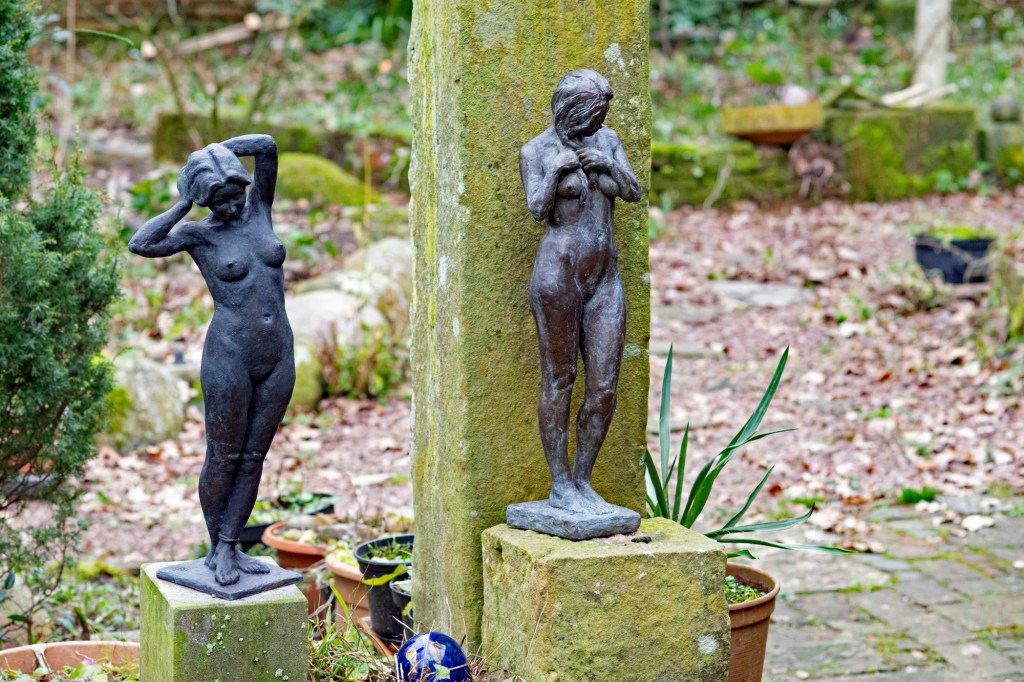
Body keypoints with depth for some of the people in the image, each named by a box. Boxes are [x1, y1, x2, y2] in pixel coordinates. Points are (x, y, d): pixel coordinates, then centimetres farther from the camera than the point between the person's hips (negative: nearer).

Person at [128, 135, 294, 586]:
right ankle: (217, 551, 18)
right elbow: (140, 244, -20)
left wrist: (214, 152, 0)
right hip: (229, 359, -4)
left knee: (253, 458, 8)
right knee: (223, 459, 4)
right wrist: (184, 206, -10)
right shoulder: (198, 234, -3)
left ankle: (230, 549, 17)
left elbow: (267, 146, -2)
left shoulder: (258, 209, 8)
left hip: (278, 359, 4)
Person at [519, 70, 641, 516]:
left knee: (604, 387, 1)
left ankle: (582, 481, 14)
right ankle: (560, 486, 10)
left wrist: (608, 166, -11)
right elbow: (537, 209, -12)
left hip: (605, 278, 5)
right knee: (559, 381, 2)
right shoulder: (535, 151, -1)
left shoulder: (607, 141, 11)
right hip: (558, 274, -5)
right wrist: (555, 170, -21)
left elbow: (634, 193, 4)